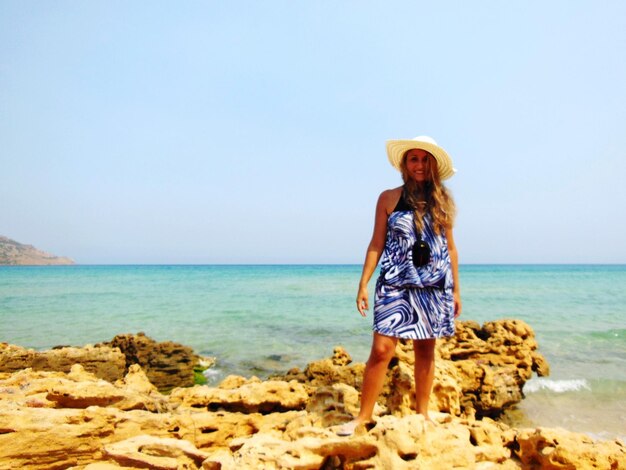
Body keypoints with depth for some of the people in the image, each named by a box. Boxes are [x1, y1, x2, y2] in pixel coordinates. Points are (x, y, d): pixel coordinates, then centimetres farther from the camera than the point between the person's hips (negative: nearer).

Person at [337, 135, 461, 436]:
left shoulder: (443, 201, 9)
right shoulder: (389, 198, 3)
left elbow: (450, 246, 12)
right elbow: (377, 243, 2)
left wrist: (456, 289, 11)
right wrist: (363, 283, -4)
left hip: (435, 286, 3)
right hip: (396, 285, -2)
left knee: (425, 350, 10)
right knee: (382, 349, -7)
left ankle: (422, 412, 26)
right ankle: (364, 415, 6)